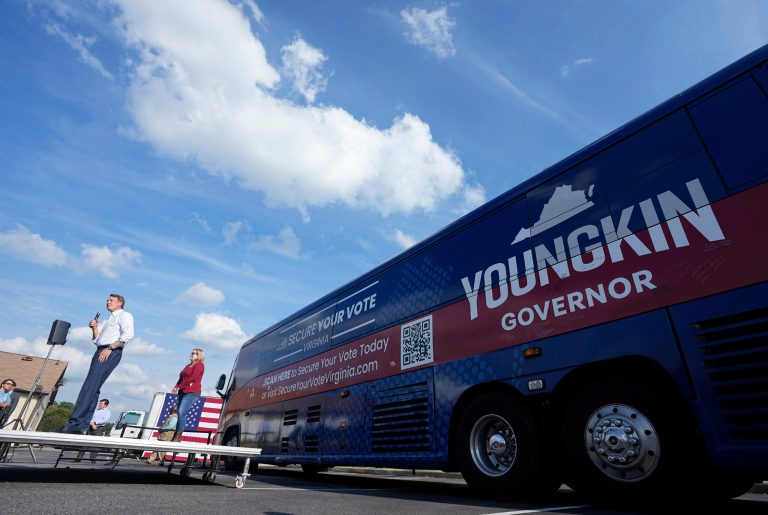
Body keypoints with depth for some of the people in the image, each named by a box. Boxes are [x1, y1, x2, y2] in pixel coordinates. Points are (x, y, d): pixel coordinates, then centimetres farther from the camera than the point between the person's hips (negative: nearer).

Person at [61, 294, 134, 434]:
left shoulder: (124, 315, 5)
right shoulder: (108, 321, 32)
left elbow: (128, 334, -12)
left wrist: (109, 348, -17)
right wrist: (95, 328, 14)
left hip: (111, 353, -8)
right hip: (100, 352, 8)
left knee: (90, 386, -17)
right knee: (93, 388, 2)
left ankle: (74, 422, -21)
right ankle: (83, 426, 1)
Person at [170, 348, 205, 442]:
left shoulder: (199, 365, -2)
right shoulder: (188, 366, 24)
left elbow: (192, 378, -12)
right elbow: (181, 378, 17)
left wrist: (179, 387, -10)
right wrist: (176, 387, 0)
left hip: (192, 392, -8)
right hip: (183, 392, 8)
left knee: (181, 413, -16)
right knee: (180, 413, 0)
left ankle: (177, 437, -15)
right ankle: (177, 436, 1)